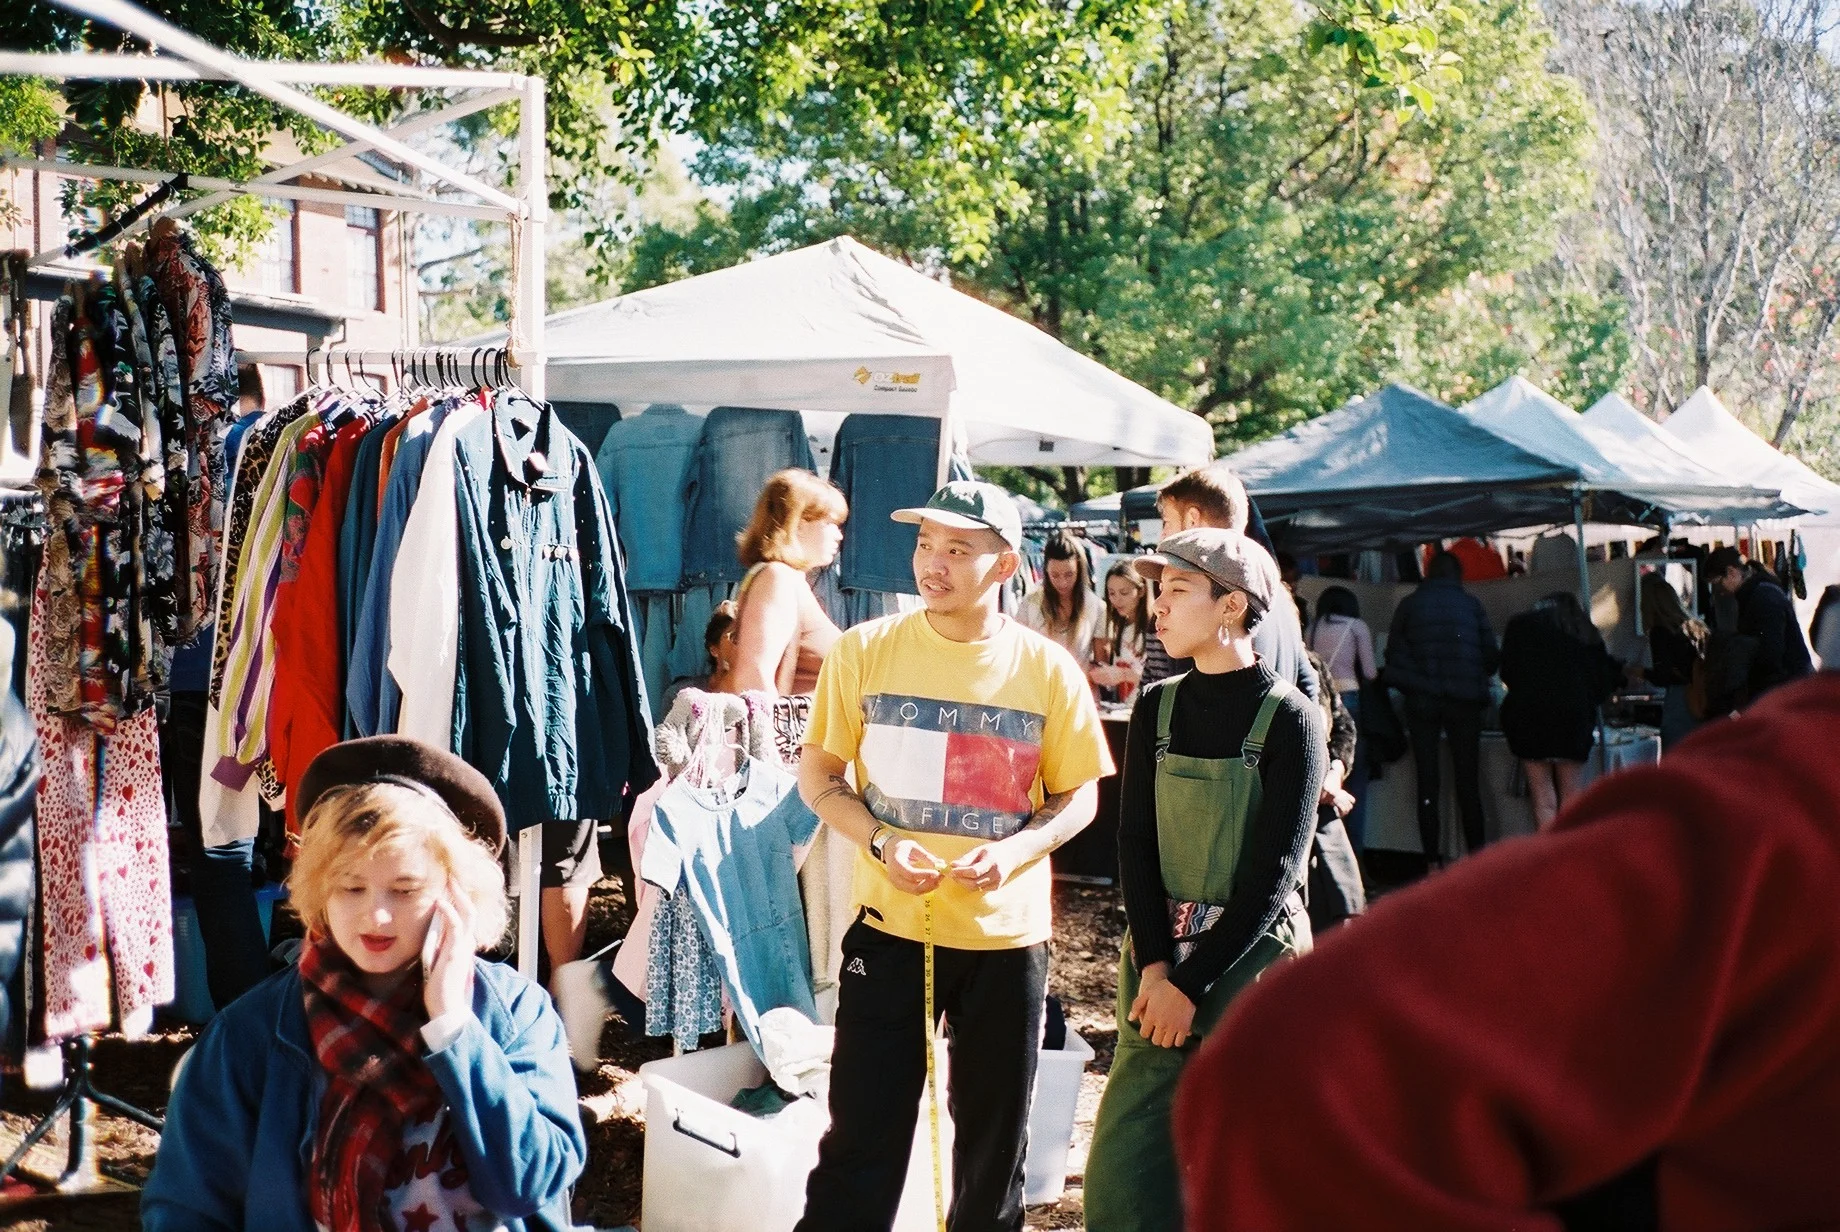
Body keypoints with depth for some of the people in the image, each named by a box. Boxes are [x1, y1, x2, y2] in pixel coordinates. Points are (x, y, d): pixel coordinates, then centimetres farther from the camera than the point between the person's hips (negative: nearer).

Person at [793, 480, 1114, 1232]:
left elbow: (1079, 795, 3)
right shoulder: (865, 651, -5)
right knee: (863, 1134, 2)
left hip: (1006, 934, 1)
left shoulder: (1046, 669, -5)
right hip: (890, 925, -1)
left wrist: (1015, 851, -16)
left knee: (995, 1135, 15)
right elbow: (818, 772, 3)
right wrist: (881, 846, -14)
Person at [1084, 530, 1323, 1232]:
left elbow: (1274, 873, -12)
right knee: (1123, 1162, 0)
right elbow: (1135, 843, 2)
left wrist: (1191, 982, -14)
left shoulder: (1288, 718, -8)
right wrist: (1153, 965, -11)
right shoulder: (1156, 708, 7)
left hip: (1252, 956, -4)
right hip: (1157, 953, 4)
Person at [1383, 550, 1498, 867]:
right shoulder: (1470, 604, 3)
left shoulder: (1409, 605, 4)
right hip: (1464, 701, 0)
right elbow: (1490, 653, 3)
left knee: (1427, 784, 2)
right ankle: (1476, 852, 1)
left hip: (1421, 701, 0)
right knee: (1468, 781, 5)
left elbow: (1394, 653, 3)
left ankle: (1433, 862, 0)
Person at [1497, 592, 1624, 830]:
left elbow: (1507, 673, 7)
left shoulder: (1520, 626, 11)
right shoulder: (1587, 634, 15)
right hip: (1574, 719, 1)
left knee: (1544, 798, -1)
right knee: (1571, 796, 8)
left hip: (1529, 719, -1)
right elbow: (1602, 683, 14)